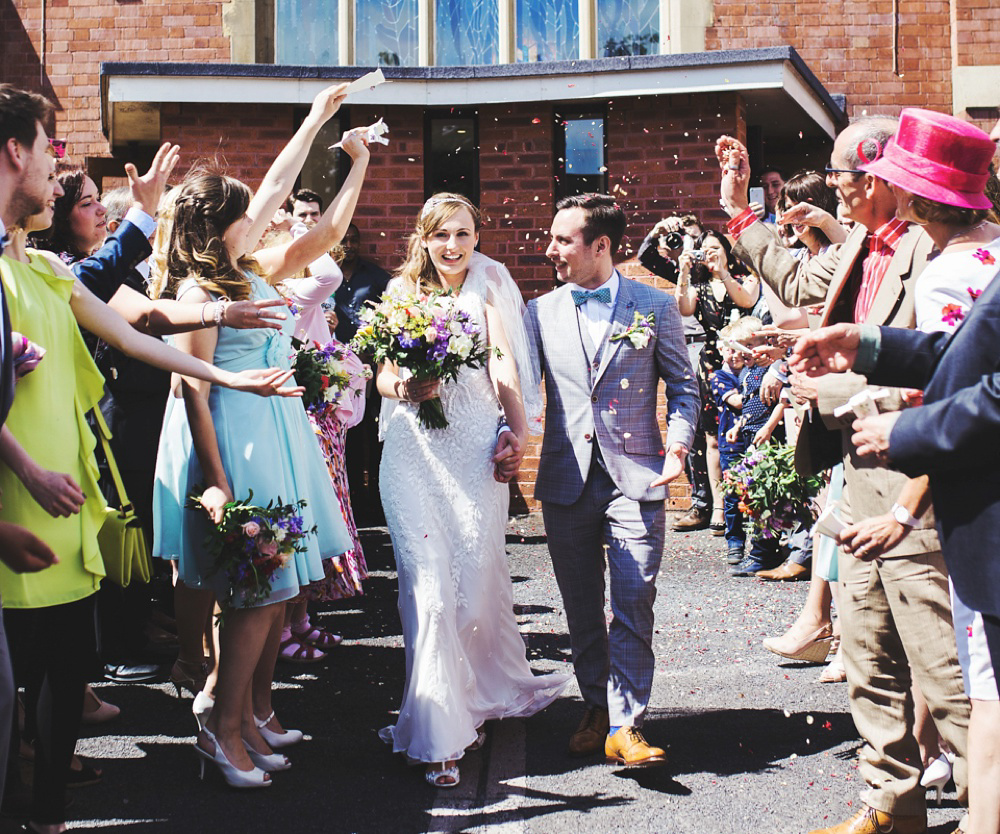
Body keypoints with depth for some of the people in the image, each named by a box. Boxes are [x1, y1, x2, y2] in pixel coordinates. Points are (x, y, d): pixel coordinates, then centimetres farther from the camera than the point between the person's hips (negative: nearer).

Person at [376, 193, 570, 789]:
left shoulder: (491, 288, 11)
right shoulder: (403, 291, 14)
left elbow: (505, 368, 3)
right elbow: (382, 375, 11)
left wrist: (518, 430, -12)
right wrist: (404, 387, -12)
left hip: (476, 446, -1)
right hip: (414, 450, 1)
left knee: (479, 578, -1)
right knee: (429, 588, -7)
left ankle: (487, 693, 27)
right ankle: (441, 733, -2)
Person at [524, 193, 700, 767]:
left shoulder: (656, 306, 3)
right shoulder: (541, 311, 9)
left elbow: (684, 386, 7)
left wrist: (677, 445, -7)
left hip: (635, 477, -3)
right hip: (567, 478, 3)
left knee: (634, 603, -8)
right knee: (581, 607, 10)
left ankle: (626, 725, -1)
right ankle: (596, 710, 26)